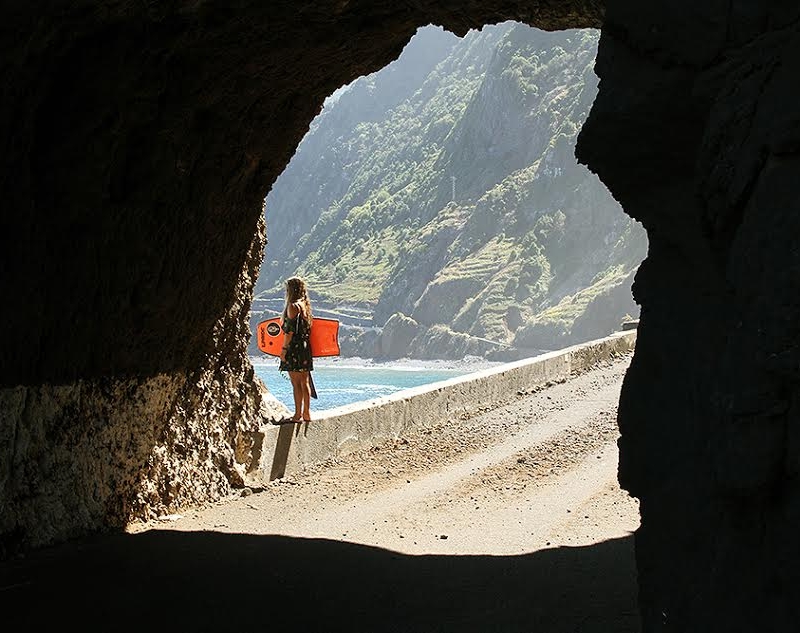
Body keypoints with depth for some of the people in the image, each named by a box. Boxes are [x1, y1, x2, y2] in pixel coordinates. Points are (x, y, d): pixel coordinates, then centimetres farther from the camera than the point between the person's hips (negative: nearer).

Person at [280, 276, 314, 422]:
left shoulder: (293, 306, -11)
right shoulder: (305, 305, 13)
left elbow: (290, 330, -16)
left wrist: (284, 348, -12)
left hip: (294, 348, -8)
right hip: (306, 348, 8)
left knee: (296, 383, -6)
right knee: (305, 383, 10)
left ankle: (298, 414, -5)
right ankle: (306, 413, 14)